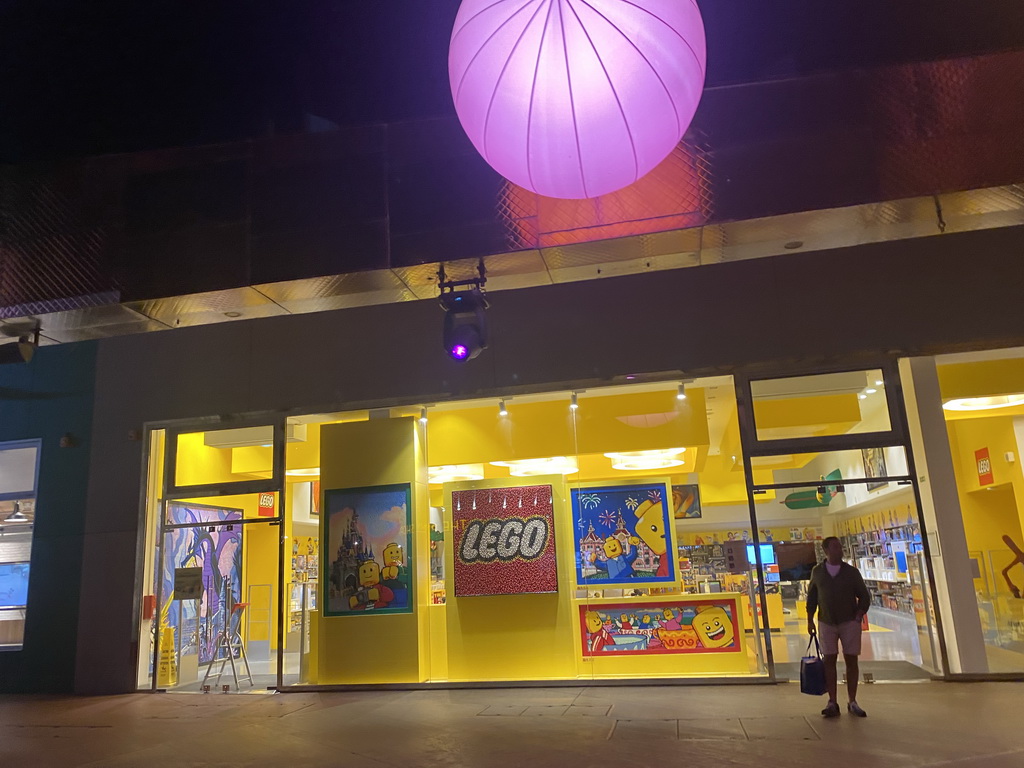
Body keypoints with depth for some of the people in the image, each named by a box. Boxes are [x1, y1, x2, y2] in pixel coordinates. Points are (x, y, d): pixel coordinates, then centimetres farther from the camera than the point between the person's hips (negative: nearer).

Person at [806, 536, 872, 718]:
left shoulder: (851, 572, -2)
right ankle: (832, 703, 3)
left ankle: (852, 703, 13)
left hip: (849, 622, 0)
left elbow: (864, 597, 3)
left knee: (851, 660, 2)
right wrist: (810, 620, 7)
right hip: (827, 623, 1)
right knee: (829, 660, -1)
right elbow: (811, 597, 9)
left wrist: (858, 617, -7)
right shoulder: (817, 571, 2)